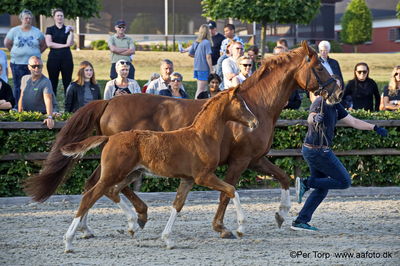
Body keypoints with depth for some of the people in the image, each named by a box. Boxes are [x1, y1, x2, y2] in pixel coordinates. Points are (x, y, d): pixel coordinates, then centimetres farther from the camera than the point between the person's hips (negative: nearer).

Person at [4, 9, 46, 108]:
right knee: (18, 86, 2)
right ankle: (17, 107, 7)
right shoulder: (14, 31, 3)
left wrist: (36, 53, 7)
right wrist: (15, 53, 11)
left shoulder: (37, 32, 5)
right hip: (17, 63, 0)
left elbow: (43, 45, 14)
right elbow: (7, 43, 13)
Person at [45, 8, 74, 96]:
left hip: (66, 57, 1)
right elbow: (49, 44, -4)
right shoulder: (50, 29, 9)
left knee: (67, 82, -1)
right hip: (54, 57, -1)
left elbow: (70, 43, -3)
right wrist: (63, 45, -6)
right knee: (53, 82, 1)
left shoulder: (67, 29, 10)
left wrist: (71, 32, -10)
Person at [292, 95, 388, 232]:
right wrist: (314, 119, -58)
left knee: (322, 189, 14)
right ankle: (306, 183, -7)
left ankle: (300, 221, 12)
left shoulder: (335, 106, 13)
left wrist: (375, 128, 17)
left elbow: (353, 121, 21)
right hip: (319, 151, -10)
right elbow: (310, 118, -34)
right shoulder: (320, 102, -15)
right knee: (344, 182, -4)